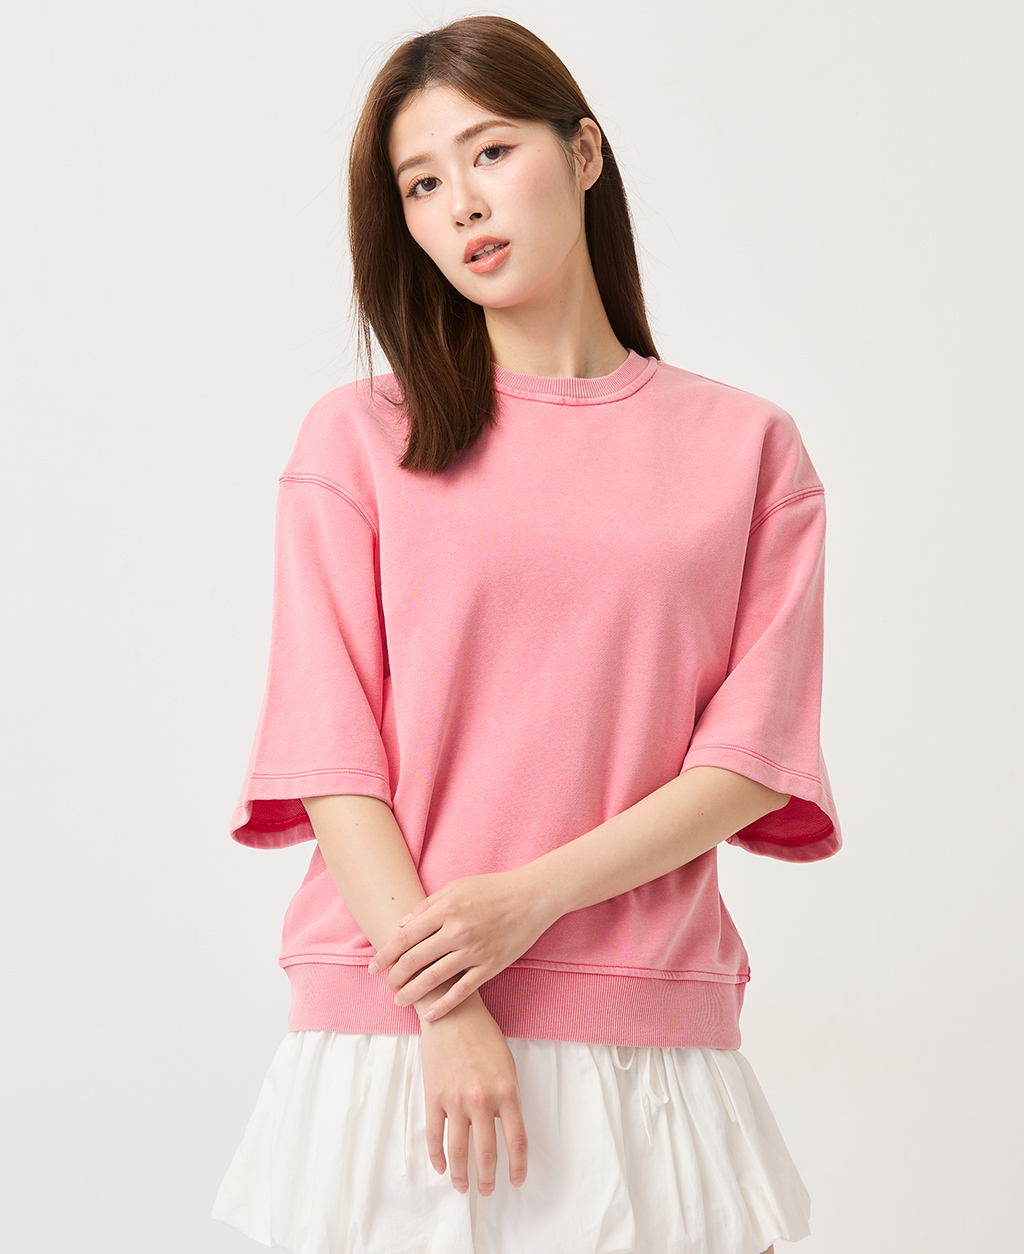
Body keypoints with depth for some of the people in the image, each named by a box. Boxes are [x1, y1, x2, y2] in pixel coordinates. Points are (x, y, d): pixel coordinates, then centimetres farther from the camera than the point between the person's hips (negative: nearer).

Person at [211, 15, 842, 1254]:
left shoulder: (748, 447, 7)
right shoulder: (357, 439, 5)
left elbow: (753, 756, -1)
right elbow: (331, 752, -3)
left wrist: (531, 898, -13)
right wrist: (443, 1008, -14)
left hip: (649, 1032, 1)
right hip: (392, 1026, 0)